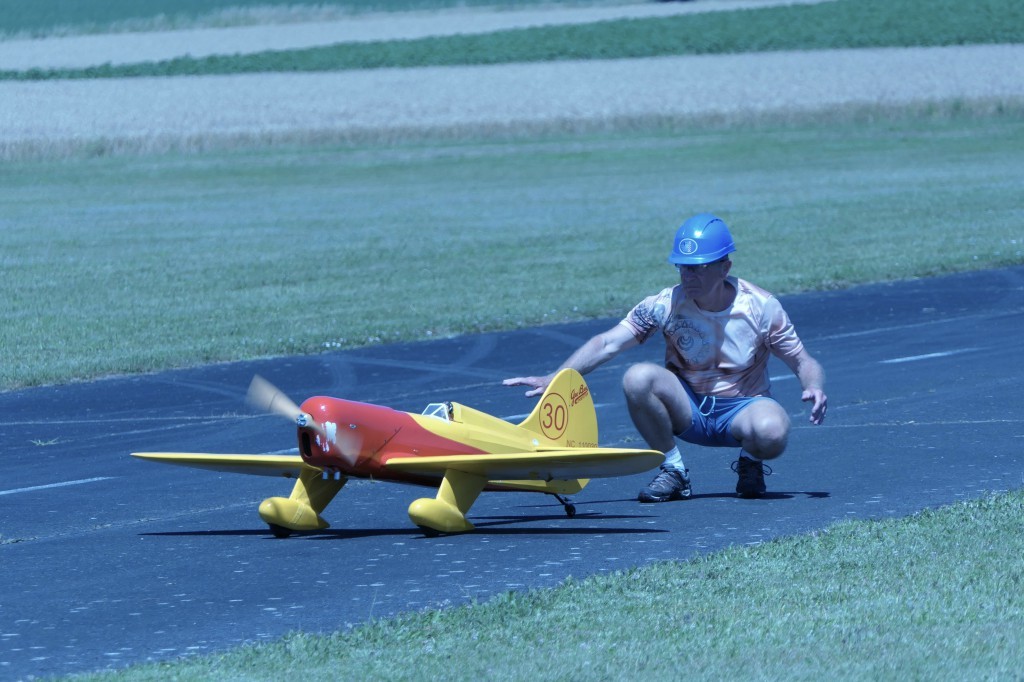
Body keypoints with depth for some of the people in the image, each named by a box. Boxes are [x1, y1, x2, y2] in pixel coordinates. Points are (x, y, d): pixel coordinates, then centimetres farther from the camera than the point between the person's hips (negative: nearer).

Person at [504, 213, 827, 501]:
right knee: (638, 377, -28)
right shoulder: (666, 305, -12)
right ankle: (673, 471, -8)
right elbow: (608, 344, -17)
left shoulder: (761, 307, -12)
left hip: (742, 411, -1)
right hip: (688, 411, 1)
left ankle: (750, 463, 3)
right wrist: (553, 379, -29)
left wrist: (815, 388, -28)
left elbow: (802, 361, -4)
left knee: (772, 431, -37)